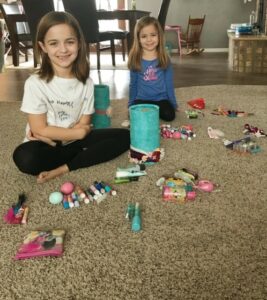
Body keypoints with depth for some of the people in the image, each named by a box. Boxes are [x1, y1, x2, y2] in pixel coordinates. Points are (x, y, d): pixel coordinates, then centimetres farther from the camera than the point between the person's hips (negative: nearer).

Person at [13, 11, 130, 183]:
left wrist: (50, 135, -16)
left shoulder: (86, 82, -4)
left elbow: (84, 124, -3)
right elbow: (40, 129, -13)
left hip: (75, 140, 4)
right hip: (46, 144, -4)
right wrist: (79, 132, -11)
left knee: (124, 136, -13)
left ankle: (63, 169, -17)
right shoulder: (35, 83, -14)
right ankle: (83, 155, -11)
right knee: (24, 157, -36)